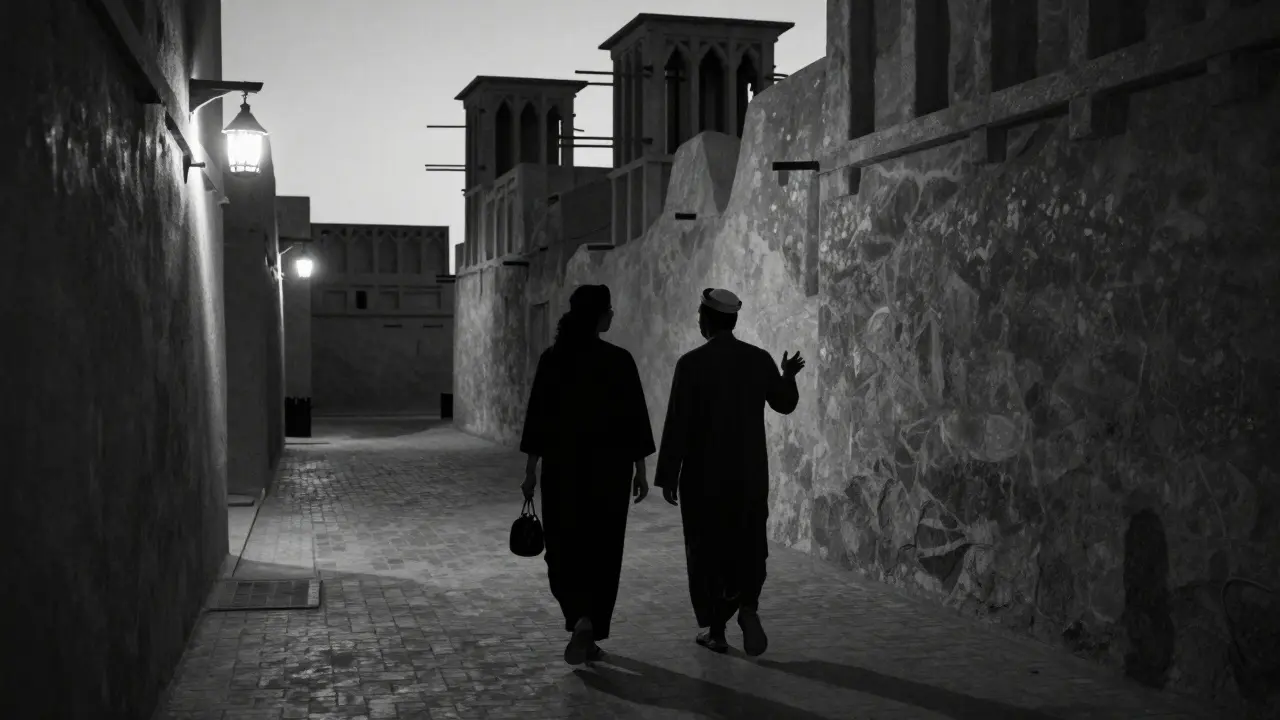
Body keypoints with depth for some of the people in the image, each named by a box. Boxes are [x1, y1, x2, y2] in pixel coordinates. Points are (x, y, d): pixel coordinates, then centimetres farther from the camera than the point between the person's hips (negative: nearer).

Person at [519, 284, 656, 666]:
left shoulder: (552, 358, -3)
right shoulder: (619, 360, -8)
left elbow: (536, 415, -1)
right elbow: (635, 417, -6)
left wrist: (531, 469, 6)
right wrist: (640, 469, 3)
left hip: (563, 466, 1)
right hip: (609, 467, -1)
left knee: (564, 548, 13)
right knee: (602, 550, 10)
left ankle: (581, 617, -5)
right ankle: (590, 633, 10)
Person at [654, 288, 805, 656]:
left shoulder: (691, 362, -12)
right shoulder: (760, 359, -1)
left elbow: (677, 424, -12)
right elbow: (785, 404, 13)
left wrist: (668, 476, -5)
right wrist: (789, 376, 34)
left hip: (703, 475, -3)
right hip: (750, 474, 3)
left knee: (707, 551, 9)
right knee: (748, 546, 14)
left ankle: (715, 629, 13)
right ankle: (748, 606, -9)